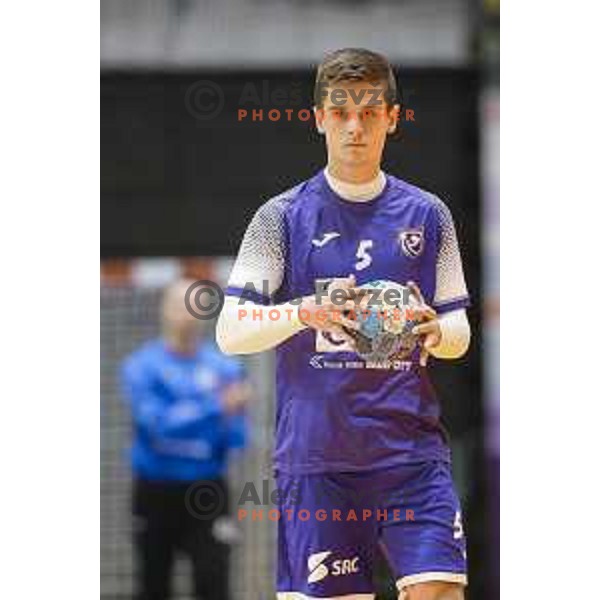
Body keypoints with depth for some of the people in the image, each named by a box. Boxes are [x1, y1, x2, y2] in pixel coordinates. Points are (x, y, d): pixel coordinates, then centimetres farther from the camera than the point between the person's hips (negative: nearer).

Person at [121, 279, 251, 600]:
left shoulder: (224, 367, 0)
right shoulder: (142, 366, -6)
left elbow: (237, 439, -2)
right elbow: (158, 422, -21)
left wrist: (231, 420, -25)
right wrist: (217, 406, -29)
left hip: (206, 491, 0)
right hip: (155, 490, 0)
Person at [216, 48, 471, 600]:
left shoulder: (427, 214, 10)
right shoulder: (283, 217, 4)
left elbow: (459, 334, 14)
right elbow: (230, 333, 0)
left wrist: (435, 332, -9)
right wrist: (304, 313, -18)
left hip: (413, 450, 1)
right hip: (314, 455, -1)